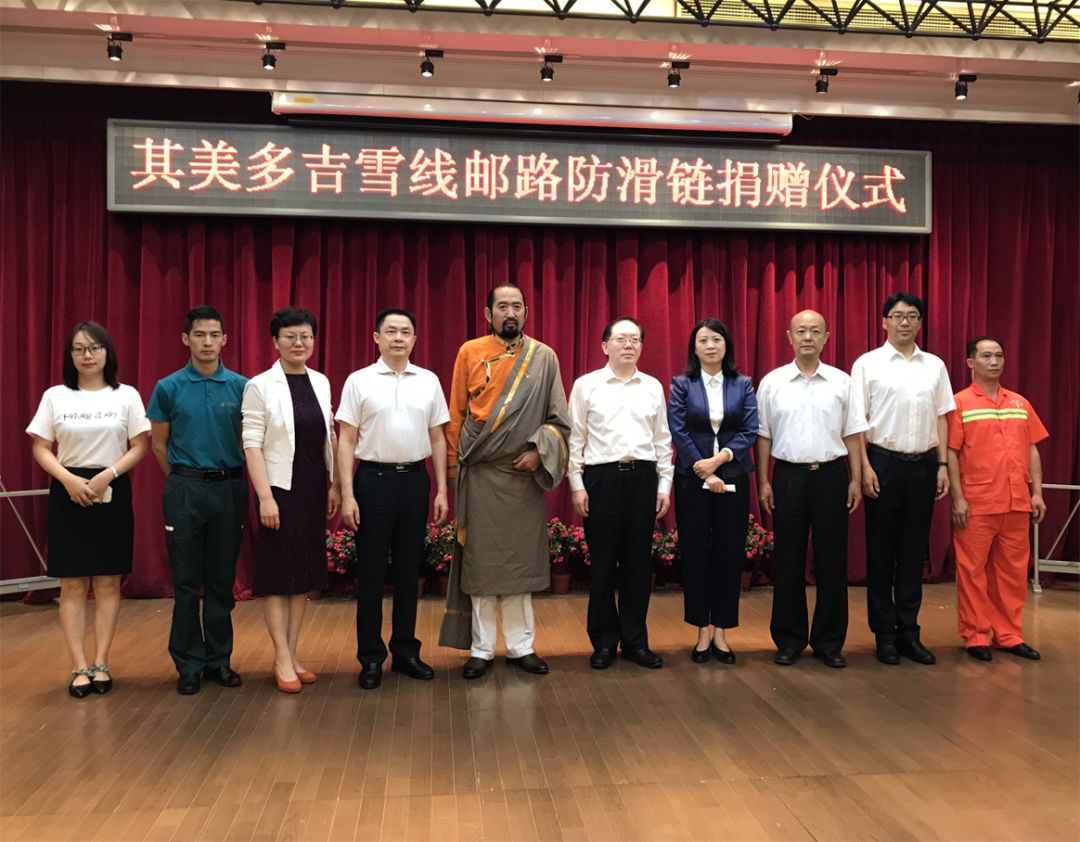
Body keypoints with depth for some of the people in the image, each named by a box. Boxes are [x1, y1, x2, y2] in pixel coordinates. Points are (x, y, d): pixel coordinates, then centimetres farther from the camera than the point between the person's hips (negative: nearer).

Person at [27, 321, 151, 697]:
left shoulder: (126, 396, 2)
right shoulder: (55, 396, 4)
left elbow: (139, 447, 0)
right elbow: (40, 449, 2)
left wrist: (107, 475, -14)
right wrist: (70, 480, -13)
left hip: (113, 493, 0)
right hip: (68, 493, 1)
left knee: (108, 582, 3)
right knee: (72, 584, 1)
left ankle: (101, 664, 11)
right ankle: (80, 667, 8)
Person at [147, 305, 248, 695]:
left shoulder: (241, 386, 1)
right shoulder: (168, 388, 0)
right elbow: (159, 444, 8)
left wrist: (231, 479, 9)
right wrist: (185, 480, 11)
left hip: (229, 488, 1)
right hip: (185, 490, -1)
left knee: (222, 580, 9)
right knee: (186, 581, 4)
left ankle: (219, 659, 20)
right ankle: (189, 663, 15)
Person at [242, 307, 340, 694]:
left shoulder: (321, 382, 7)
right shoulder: (260, 385, -8)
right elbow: (251, 444, -11)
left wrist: (335, 485, 9)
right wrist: (265, 496, -16)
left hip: (314, 491, 5)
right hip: (280, 489, -5)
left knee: (306, 573, 10)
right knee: (278, 574, 1)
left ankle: (292, 654, 21)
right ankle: (282, 659, 11)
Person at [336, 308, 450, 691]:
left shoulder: (429, 381, 6)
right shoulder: (359, 381, -1)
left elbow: (438, 438, 9)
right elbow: (346, 442, -3)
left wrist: (442, 489, 5)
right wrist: (347, 495, -9)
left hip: (415, 478, 3)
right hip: (374, 478, -3)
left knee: (409, 569, 10)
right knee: (371, 572, 4)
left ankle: (405, 651, 22)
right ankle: (371, 658, 14)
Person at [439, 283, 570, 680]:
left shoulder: (544, 357, 4)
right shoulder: (470, 353, 2)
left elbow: (559, 419, 5)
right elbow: (456, 415, 4)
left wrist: (538, 450, -10)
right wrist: (453, 468, 1)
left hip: (524, 474, 1)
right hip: (480, 476, -1)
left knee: (521, 560, 8)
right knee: (480, 562, 4)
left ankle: (521, 645, 19)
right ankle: (480, 649, 15)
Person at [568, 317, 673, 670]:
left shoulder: (653, 387, 9)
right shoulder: (586, 385, 1)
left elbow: (663, 441, 11)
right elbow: (575, 439, 1)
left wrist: (664, 485, 7)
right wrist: (576, 485, -4)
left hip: (643, 477, 3)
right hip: (602, 477, -2)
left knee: (639, 562, 7)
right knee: (602, 562, 4)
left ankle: (635, 641, 20)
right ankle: (604, 641, 18)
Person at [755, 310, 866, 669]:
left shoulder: (841, 382, 4)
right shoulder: (772, 382, 2)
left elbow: (852, 435, 5)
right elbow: (764, 436, 4)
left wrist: (856, 480, 0)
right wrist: (763, 482, 1)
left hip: (831, 475, 1)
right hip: (789, 476, 0)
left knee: (831, 561, 6)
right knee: (788, 561, 6)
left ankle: (829, 641, 18)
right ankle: (789, 639, 18)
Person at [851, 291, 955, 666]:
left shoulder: (934, 365, 9)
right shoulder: (868, 364, -2)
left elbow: (941, 418, 11)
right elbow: (857, 420, -4)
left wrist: (942, 465, 5)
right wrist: (865, 467, -11)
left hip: (923, 465, 3)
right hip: (884, 463, -3)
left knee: (914, 551, 8)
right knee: (881, 551, 4)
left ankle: (908, 632, 18)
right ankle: (885, 634, 14)